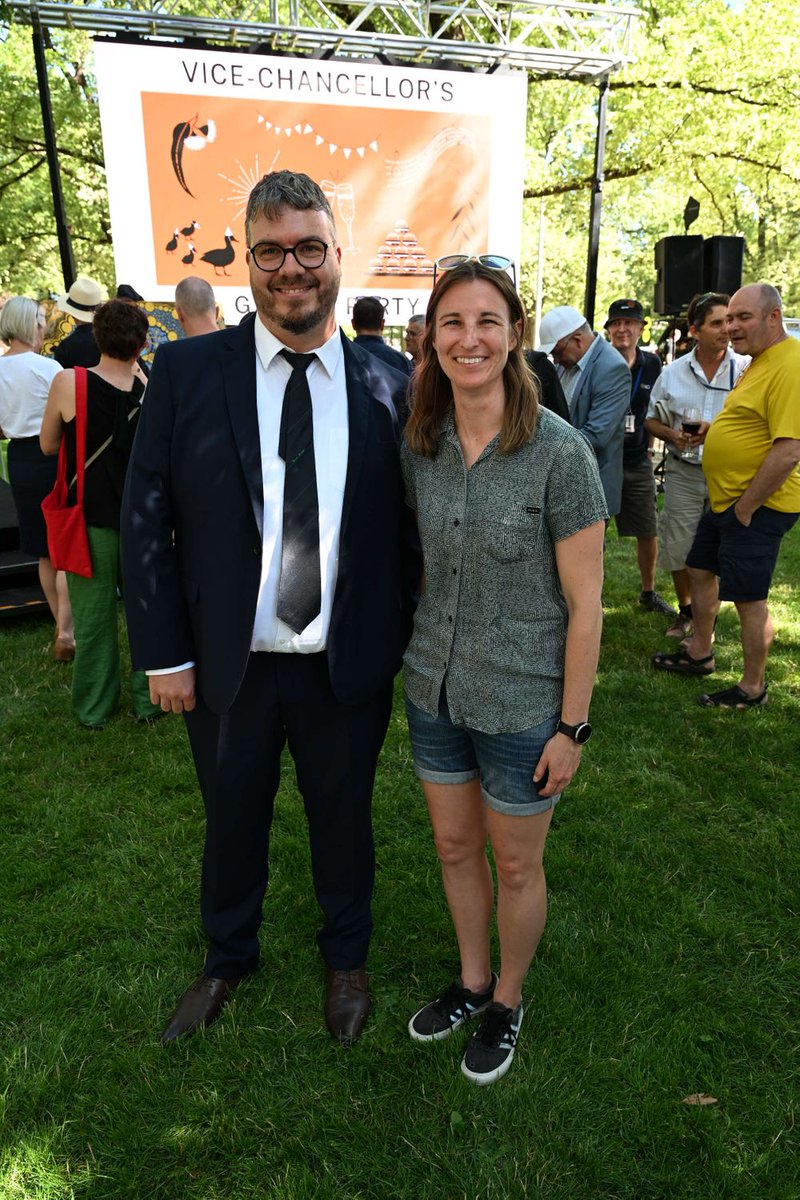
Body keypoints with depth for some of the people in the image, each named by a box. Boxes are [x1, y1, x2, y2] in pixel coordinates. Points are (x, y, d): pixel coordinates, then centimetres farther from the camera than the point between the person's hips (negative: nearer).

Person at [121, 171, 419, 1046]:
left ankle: (345, 959, 48)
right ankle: (227, 960, 50)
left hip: (348, 670, 1)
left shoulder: (387, 385, -2)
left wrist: (409, 640, 0)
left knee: (344, 820, 20)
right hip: (227, 667, 0)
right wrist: (164, 653, -6)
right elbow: (146, 520, -4)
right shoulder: (186, 370, -5)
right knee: (232, 823, 20)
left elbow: (407, 521, 2)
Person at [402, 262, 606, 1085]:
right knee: (454, 847, 21)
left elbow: (584, 602, -14)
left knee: (516, 865, 16)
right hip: (434, 687, 5)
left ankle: (508, 1000, 44)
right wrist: (418, 656, 9)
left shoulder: (560, 452, -18)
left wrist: (571, 725, -11)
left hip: (521, 703, -4)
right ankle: (472, 980, 48)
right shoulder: (419, 445, -3)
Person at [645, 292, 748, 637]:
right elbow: (652, 421, 11)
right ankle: (685, 611, 30)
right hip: (683, 473, 2)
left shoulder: (747, 369, -4)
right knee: (678, 549, 7)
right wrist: (672, 434, -10)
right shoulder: (673, 372, 4)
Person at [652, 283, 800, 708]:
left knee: (749, 597, 0)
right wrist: (716, 431, 9)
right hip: (727, 498, 10)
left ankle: (752, 688, 17)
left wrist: (745, 508, -20)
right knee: (700, 570, 19)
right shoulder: (759, 361, 12)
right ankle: (699, 653, 37)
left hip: (757, 504, -10)